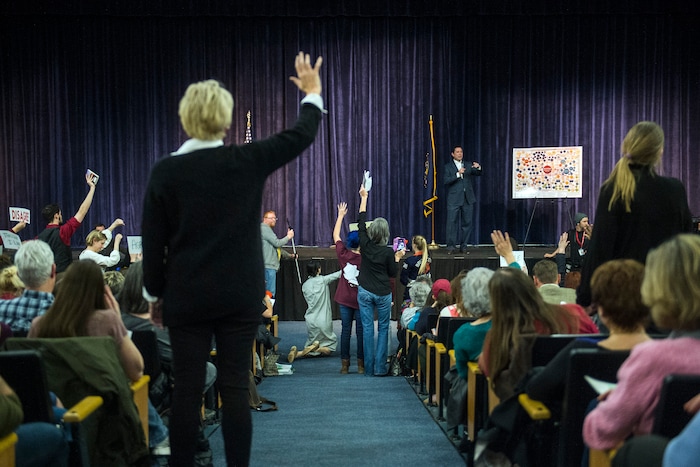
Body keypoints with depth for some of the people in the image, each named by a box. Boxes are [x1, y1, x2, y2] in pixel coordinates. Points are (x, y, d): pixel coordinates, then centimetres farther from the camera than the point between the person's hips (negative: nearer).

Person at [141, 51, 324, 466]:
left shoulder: (165, 171, -5)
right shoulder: (247, 161, -6)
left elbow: (152, 242, -1)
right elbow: (302, 136, 7)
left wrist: (155, 293, 10)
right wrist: (312, 93, 23)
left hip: (186, 297, 0)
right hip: (240, 295, 0)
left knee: (187, 390, 6)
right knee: (236, 388, 5)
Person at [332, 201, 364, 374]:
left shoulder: (343, 255, -6)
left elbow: (335, 235, 8)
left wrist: (341, 215, 14)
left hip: (344, 300, 2)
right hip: (360, 300, -2)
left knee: (346, 330, 7)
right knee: (360, 331, 5)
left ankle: (345, 364, 10)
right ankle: (361, 365, 9)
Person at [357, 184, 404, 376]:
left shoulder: (365, 245, -6)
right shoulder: (388, 252, -11)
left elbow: (361, 222, 6)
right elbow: (393, 273, -2)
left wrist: (364, 198, 12)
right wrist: (398, 257, 11)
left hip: (365, 292, 2)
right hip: (383, 294, -2)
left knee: (367, 328, 5)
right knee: (383, 328, 9)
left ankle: (369, 368, 8)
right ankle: (380, 367, 6)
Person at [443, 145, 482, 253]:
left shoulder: (468, 165, 14)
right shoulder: (448, 166, 5)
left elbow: (478, 174, 6)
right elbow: (445, 181, -8)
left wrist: (478, 168, -16)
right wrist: (458, 174, -17)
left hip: (468, 199, 3)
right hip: (454, 199, -3)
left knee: (467, 222, 4)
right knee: (452, 222, -5)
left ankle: (463, 245, 11)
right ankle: (451, 245, -1)